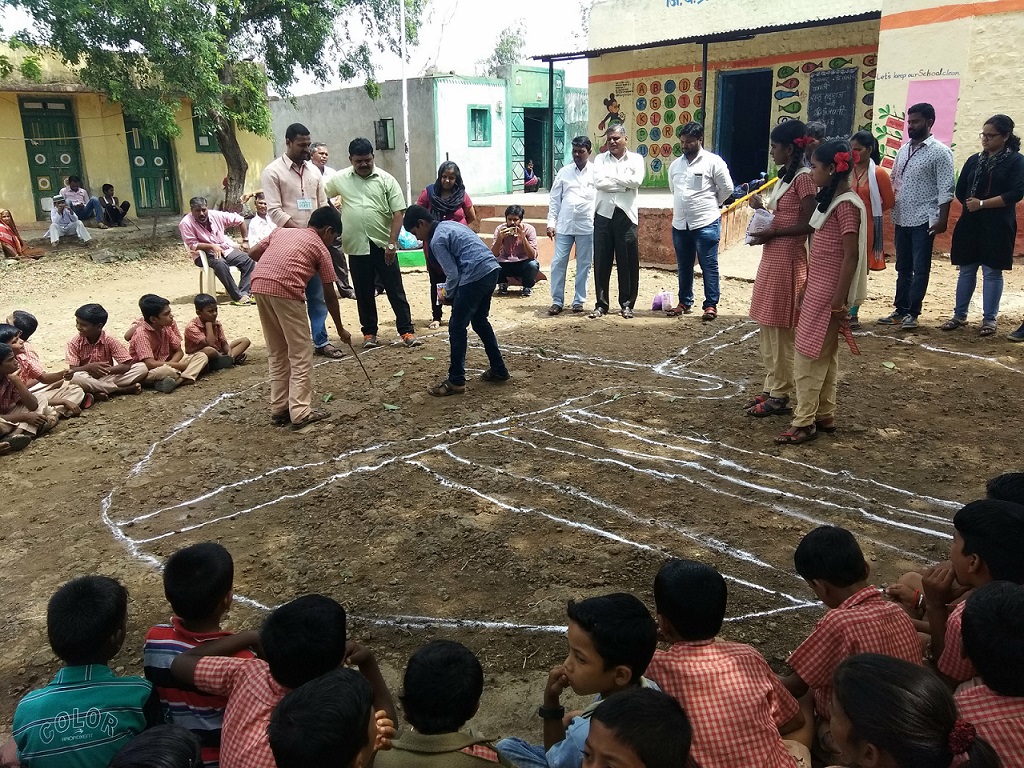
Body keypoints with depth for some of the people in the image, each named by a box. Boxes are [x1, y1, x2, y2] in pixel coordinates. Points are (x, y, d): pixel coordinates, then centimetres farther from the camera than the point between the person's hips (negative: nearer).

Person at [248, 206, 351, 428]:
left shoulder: (282, 231, 27)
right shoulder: (320, 248, 14)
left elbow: (253, 253, 21)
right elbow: (329, 296, 16)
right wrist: (340, 329, 25)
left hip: (259, 285, 6)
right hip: (285, 290, -6)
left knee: (276, 353, 17)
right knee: (300, 355, 6)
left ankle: (279, 409, 22)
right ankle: (301, 412, 6)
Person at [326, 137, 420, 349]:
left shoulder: (386, 180, -2)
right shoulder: (340, 179, 4)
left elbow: (398, 213, -5)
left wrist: (392, 243, -12)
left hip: (383, 245, -2)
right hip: (357, 246, 2)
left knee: (395, 290, 2)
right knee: (364, 293, 9)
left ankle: (407, 331, 7)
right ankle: (369, 333, 20)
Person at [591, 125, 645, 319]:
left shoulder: (636, 159, 7)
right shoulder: (600, 159, 9)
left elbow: (637, 181, -12)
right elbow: (598, 182, -8)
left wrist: (611, 176, -6)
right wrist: (624, 184, -9)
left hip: (626, 214, -1)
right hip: (604, 214, 1)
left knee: (628, 262, 2)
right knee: (601, 261, 2)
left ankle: (627, 304, 13)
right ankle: (601, 304, 10)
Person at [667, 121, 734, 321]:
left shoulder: (713, 162, -6)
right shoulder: (675, 164, 10)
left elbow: (727, 188, -2)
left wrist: (711, 204, 8)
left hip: (706, 223, -6)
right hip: (680, 224, 6)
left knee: (709, 266, -1)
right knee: (684, 266, 14)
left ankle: (711, 305, 6)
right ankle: (685, 303, 25)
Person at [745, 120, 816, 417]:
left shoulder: (803, 178, -13)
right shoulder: (785, 176, 15)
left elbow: (807, 224, -18)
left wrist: (771, 234, -18)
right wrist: (763, 206, 5)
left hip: (787, 260, -10)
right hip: (772, 258, 10)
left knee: (780, 329, -4)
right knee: (767, 327, 13)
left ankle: (780, 395, 4)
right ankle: (771, 388, 22)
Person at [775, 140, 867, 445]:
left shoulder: (846, 205, -17)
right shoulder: (830, 199, 13)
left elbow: (851, 256, -20)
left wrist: (838, 300, -21)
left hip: (828, 292, -10)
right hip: (817, 288, 10)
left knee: (809, 355, -6)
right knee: (824, 354, 14)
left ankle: (804, 422, 0)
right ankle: (824, 415, 23)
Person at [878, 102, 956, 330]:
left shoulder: (940, 152, -7)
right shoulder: (903, 150, 12)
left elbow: (945, 190, -11)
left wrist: (943, 219, -16)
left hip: (924, 220, -6)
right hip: (902, 219, 7)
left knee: (920, 269, 0)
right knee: (903, 268, 13)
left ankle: (912, 313, 5)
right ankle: (900, 310, 21)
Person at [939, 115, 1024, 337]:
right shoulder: (974, 160, 11)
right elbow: (960, 190, 14)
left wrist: (982, 204, -16)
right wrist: (970, 203, -2)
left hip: (997, 226, -4)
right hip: (970, 224, 4)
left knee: (992, 272, 0)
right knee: (966, 270, 9)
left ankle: (989, 319, 9)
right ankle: (959, 315, 17)